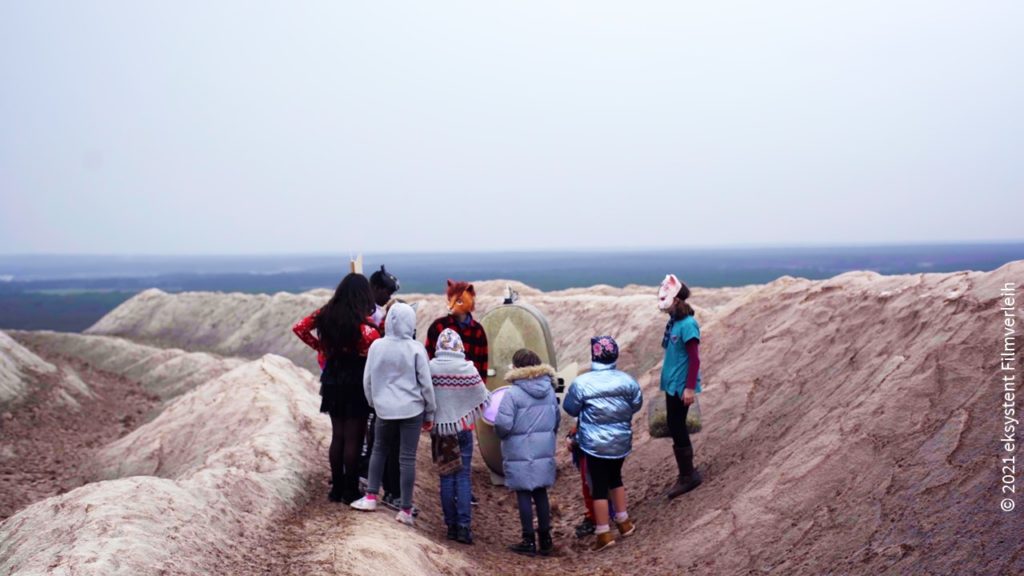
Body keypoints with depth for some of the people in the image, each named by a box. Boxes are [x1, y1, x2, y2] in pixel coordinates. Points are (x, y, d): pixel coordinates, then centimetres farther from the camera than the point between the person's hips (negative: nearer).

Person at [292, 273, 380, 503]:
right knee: (353, 438, 3)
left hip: (332, 380, 6)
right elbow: (375, 345, -33)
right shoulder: (361, 320, -17)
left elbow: (299, 328, 7)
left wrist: (320, 347, 10)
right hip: (356, 382, -5)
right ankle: (350, 491, 8)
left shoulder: (327, 313, 0)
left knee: (337, 435, 15)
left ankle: (337, 488, 20)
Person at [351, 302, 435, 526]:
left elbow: (367, 380, 4)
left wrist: (373, 402, 20)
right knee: (407, 458, 3)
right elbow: (426, 384, -5)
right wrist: (429, 413, 6)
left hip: (384, 409, 2)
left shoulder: (376, 346, -3)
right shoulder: (416, 349, -9)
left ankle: (371, 497, 19)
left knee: (379, 450, 22)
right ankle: (406, 510, 7)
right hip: (412, 410, -2)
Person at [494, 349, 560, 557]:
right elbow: (556, 420, 9)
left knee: (524, 495, 4)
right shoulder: (549, 390, 2)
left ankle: (529, 541, 9)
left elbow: (503, 424, -20)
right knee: (541, 494, 14)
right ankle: (545, 539, 19)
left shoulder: (513, 393, -17)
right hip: (545, 452, 5)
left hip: (520, 454, -5)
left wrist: (501, 433, 1)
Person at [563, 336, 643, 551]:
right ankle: (624, 522, 31)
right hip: (621, 442, 4)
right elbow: (637, 404, 6)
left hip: (595, 444, -4)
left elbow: (570, 408, -4)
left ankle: (604, 534, 7)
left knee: (599, 486, 5)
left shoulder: (581, 383, -16)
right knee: (615, 478, 24)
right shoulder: (626, 380, -8)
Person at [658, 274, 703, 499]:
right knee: (675, 428, 14)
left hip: (681, 386, -9)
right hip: (671, 384, 9)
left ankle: (687, 476, 8)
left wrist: (690, 388, -20)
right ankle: (687, 473, 24)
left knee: (677, 429, -3)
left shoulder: (687, 324, -18)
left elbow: (694, 359, -18)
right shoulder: (673, 321, 7)